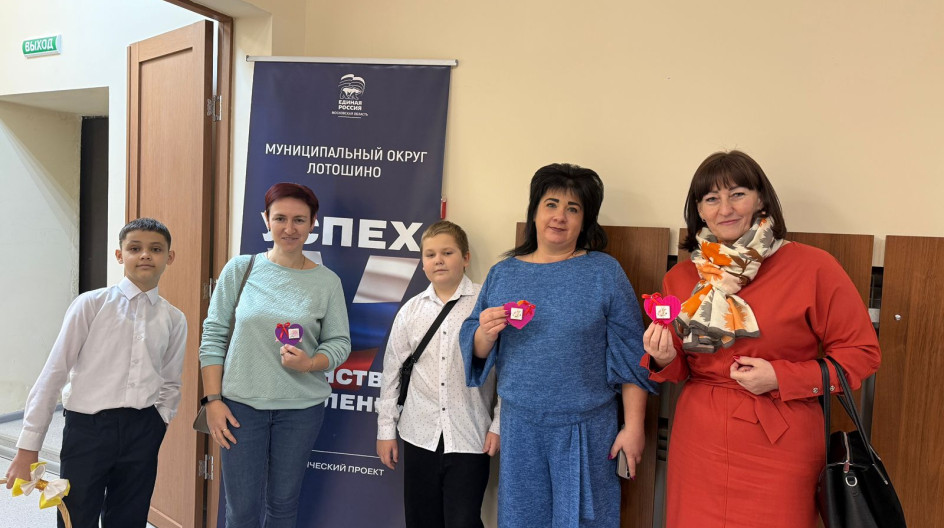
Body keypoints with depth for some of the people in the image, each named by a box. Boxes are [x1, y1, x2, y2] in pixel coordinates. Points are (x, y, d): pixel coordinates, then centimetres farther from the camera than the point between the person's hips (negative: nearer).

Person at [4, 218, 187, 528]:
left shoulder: (174, 320, 4)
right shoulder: (91, 304, -4)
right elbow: (54, 373, -3)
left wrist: (158, 424, -2)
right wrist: (28, 446, -3)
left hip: (142, 431, 3)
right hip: (87, 427, -2)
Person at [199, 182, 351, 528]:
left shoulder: (328, 282, -2)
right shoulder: (240, 269, -2)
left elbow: (339, 342, 2)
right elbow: (213, 336, 0)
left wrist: (309, 364, -18)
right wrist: (213, 399, -4)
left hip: (301, 408, 1)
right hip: (241, 404, 0)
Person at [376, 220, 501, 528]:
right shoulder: (411, 310, 3)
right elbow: (392, 371, 8)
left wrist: (499, 424, -5)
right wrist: (386, 428, 8)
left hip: (470, 437, -3)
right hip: (420, 435, 4)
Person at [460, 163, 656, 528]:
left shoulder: (604, 272, -4)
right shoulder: (503, 273, 4)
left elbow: (629, 354, -3)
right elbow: (477, 352, 7)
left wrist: (633, 426, -5)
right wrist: (486, 334, -15)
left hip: (586, 428, -2)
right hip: (519, 425, 3)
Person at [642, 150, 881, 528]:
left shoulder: (812, 267, -9)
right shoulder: (680, 278, 3)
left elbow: (861, 353, -5)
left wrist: (781, 377, -17)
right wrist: (664, 360, -11)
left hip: (780, 450, -3)